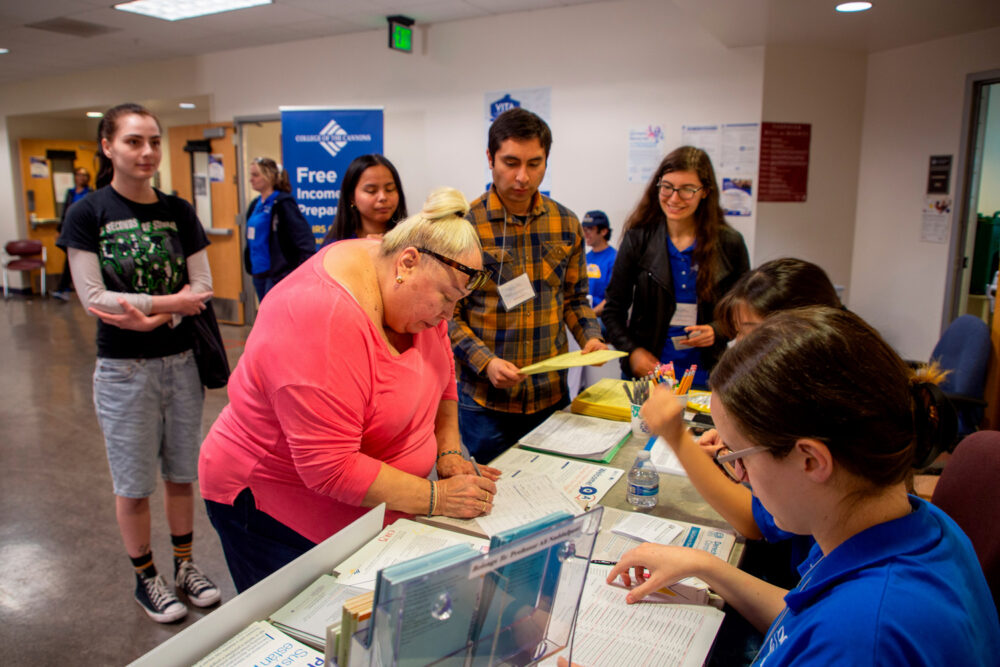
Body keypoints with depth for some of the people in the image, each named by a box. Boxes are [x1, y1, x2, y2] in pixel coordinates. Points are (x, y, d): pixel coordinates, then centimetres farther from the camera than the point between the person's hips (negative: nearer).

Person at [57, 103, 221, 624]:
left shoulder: (179, 212, 2)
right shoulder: (88, 213, -6)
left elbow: (201, 289, -3)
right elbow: (93, 297, -13)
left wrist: (150, 318, -18)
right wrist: (172, 301, -17)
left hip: (181, 362, 3)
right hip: (124, 369, -3)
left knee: (183, 474, 14)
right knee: (134, 484, 10)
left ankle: (185, 567, 33)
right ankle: (146, 579, 30)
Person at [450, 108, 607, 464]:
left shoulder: (566, 224, 3)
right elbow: (448, 314, -8)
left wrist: (590, 337, -5)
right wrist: (486, 363, -21)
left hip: (553, 396, 4)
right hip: (485, 401, -4)